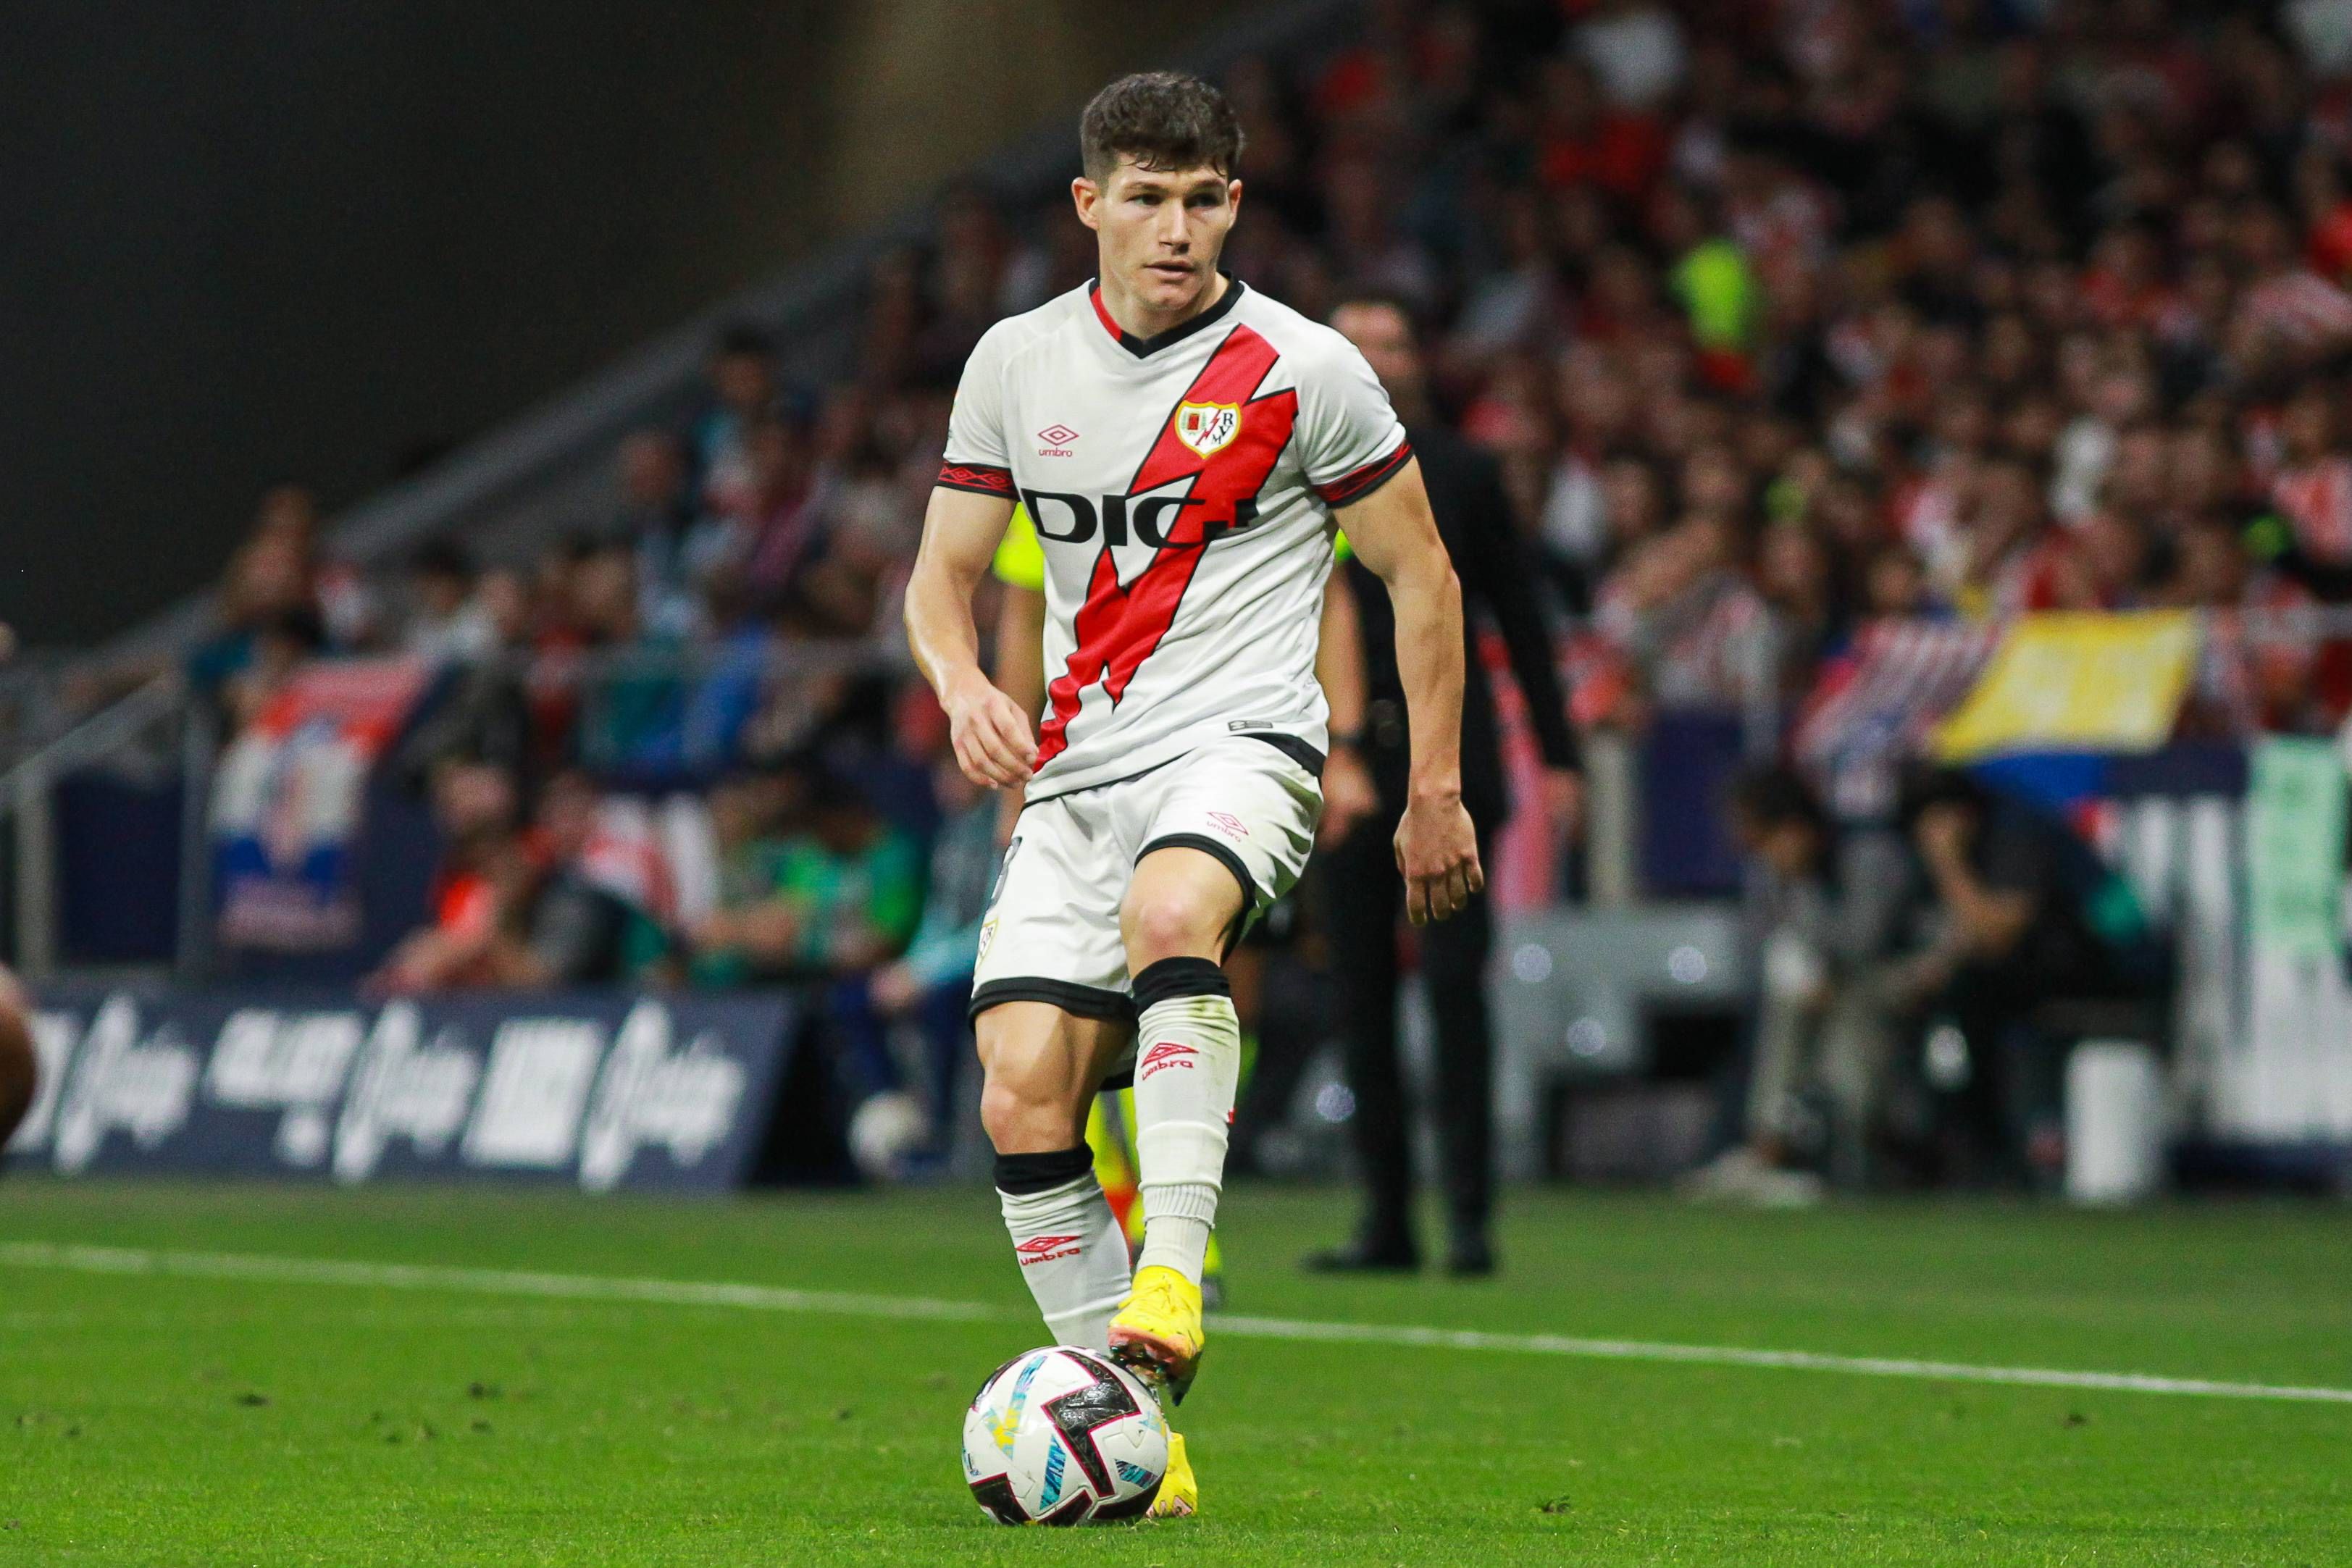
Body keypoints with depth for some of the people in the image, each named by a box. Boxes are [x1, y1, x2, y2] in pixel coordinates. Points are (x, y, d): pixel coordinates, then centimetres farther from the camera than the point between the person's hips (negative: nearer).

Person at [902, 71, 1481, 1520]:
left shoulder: (1304, 370, -2)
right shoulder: (1017, 364, 9)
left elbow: (1417, 572, 6)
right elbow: (942, 572, 15)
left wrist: (1437, 791, 5)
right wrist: (964, 685, -7)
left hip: (1242, 743, -4)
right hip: (1076, 771, 4)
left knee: (1170, 911, -39)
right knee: (1021, 1099, -11)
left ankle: (1171, 1278, -44)